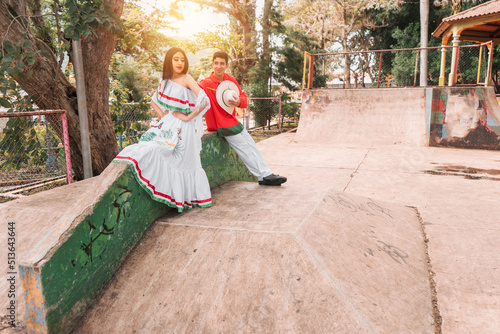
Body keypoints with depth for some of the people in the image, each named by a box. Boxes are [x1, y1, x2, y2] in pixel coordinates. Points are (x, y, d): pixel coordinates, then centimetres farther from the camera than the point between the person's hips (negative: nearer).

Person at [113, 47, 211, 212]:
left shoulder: (187, 80, -6)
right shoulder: (165, 81, 12)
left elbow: (204, 101, -18)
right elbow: (154, 101, 27)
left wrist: (187, 117, -14)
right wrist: (162, 115, 10)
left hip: (183, 127, -6)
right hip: (168, 123, 6)